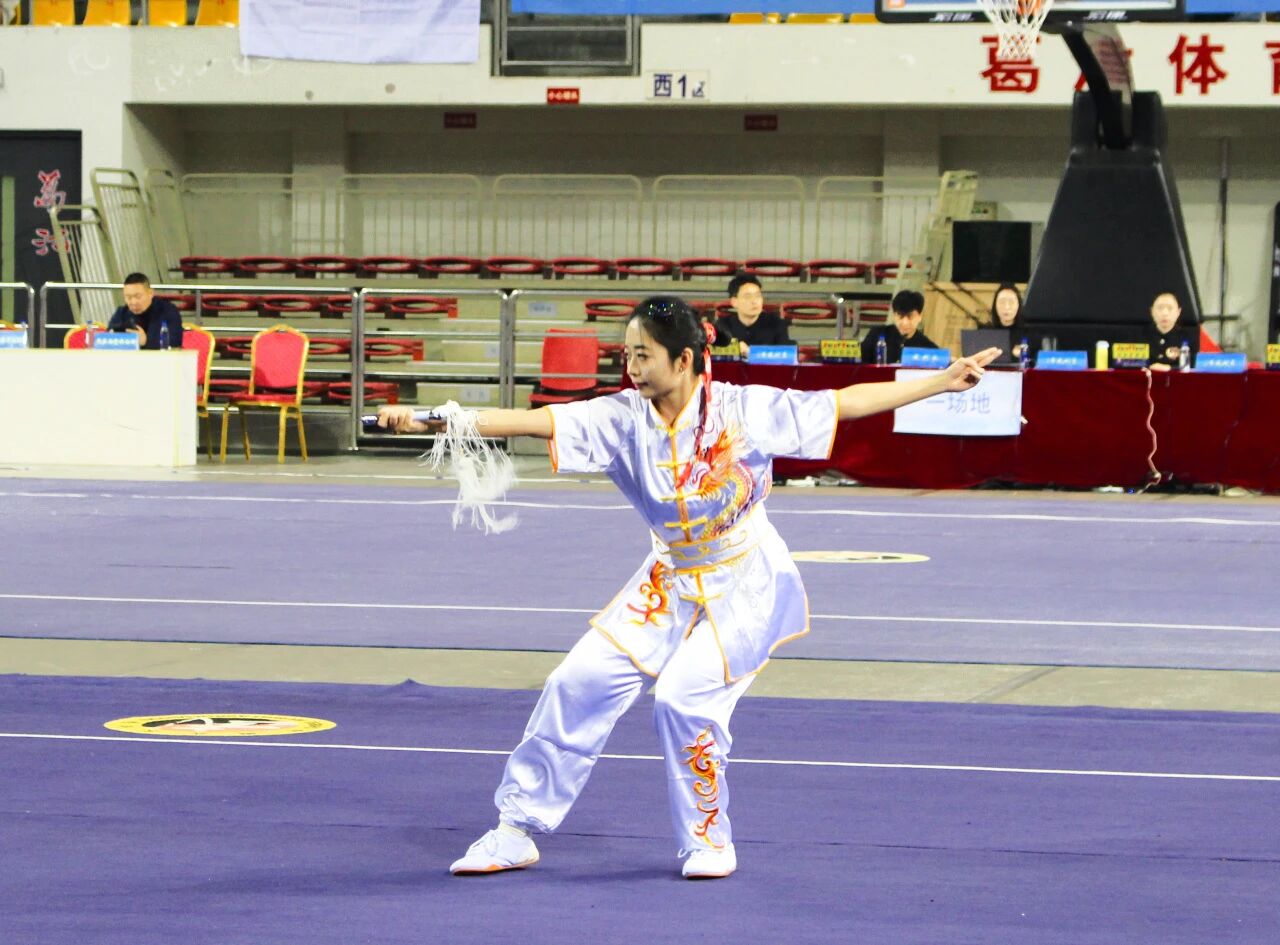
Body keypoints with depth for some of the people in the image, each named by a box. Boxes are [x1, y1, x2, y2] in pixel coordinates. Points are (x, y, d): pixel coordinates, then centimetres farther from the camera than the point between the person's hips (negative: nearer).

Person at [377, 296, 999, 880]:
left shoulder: (741, 410, -19)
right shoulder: (622, 419, -12)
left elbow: (846, 402, -14)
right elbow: (536, 421, -21)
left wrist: (944, 382, -16)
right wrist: (432, 421, -33)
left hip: (746, 588, -4)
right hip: (671, 583, 4)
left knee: (684, 695, -22)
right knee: (581, 681, -4)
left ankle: (709, 841, 1)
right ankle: (517, 830, 8)